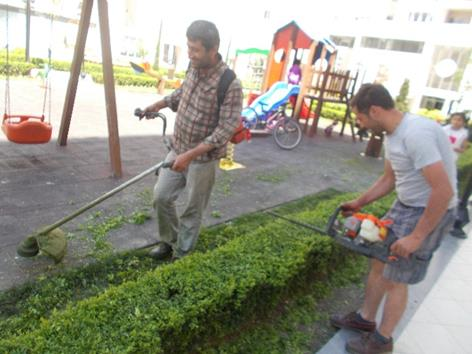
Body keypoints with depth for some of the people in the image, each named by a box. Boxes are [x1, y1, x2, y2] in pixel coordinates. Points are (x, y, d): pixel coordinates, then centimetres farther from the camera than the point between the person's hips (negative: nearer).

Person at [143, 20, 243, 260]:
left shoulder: (230, 85, -24)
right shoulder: (194, 68, -2)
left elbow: (225, 131, -25)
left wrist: (190, 155, -28)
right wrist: (159, 104, 13)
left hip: (203, 158, -7)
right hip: (177, 149, 7)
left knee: (192, 211, 8)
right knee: (161, 197, 13)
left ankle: (180, 257, 27)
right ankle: (168, 242, 36)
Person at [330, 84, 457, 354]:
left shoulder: (416, 134, -28)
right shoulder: (393, 135, 4)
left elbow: (444, 191, -30)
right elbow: (388, 180, 16)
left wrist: (416, 236, -25)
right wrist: (359, 203, 12)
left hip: (430, 213, -9)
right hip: (404, 206, 9)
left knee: (395, 279, 4)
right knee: (379, 261, 17)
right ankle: (365, 319, 37)